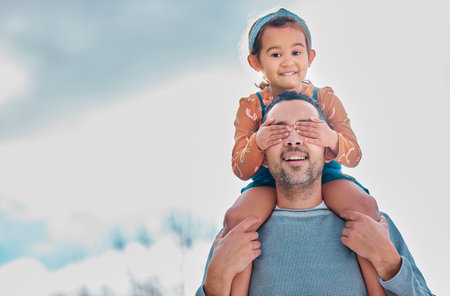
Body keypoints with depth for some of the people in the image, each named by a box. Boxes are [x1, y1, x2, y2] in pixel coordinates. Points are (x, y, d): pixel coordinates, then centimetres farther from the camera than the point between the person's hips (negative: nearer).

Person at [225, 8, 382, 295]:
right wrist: (257, 145, -27)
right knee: (236, 218, -31)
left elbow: (354, 156, -4)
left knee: (365, 206, -29)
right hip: (269, 182, 0)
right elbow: (241, 171, -3)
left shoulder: (326, 99, 1)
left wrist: (332, 140, -29)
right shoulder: (251, 107, 1)